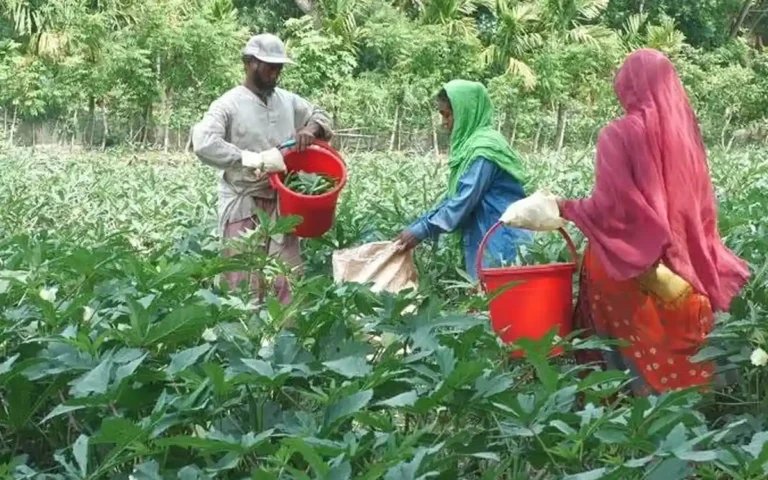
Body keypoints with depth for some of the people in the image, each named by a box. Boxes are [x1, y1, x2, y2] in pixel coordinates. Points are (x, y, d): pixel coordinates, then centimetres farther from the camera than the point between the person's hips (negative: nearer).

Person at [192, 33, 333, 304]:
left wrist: (312, 128, 0)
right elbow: (203, 144, -23)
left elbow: (320, 116, 26)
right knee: (245, 284, -6)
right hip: (244, 206, -6)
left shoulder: (288, 101, 10)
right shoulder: (229, 105, -9)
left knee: (289, 281, 5)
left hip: (281, 204, 6)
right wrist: (256, 160, -26)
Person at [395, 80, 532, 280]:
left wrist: (420, 231, -14)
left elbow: (464, 202, -19)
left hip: (501, 245, -9)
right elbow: (454, 198, 17)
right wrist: (415, 227, 10)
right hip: (487, 243, 9)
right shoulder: (471, 144, 14)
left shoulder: (484, 148, -16)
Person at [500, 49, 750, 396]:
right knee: (676, 354, 11)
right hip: (680, 268, 5)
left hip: (632, 268, -5)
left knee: (638, 361, 3)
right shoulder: (685, 131, 5)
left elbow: (609, 207, -18)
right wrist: (694, 260, 23)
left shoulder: (619, 135, -11)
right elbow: (702, 207, 11)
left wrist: (558, 208, -6)